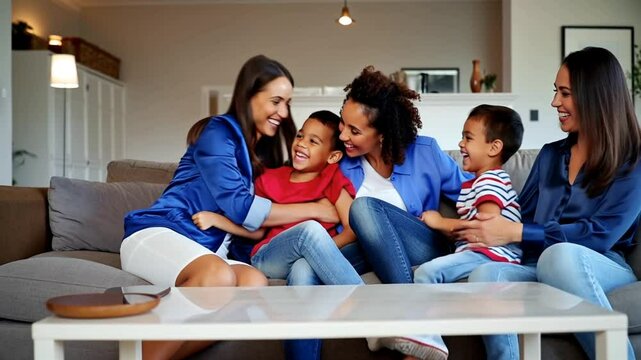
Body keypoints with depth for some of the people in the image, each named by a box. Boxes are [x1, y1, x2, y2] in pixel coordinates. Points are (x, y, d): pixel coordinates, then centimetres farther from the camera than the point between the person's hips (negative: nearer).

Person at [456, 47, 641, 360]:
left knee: (559, 254, -39)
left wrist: (515, 233, -15)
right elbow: (522, 215, 17)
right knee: (485, 275, -31)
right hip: (543, 271, 4)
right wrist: (492, 224, -6)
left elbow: (602, 234, -11)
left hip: (603, 272, -3)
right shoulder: (550, 155, 19)